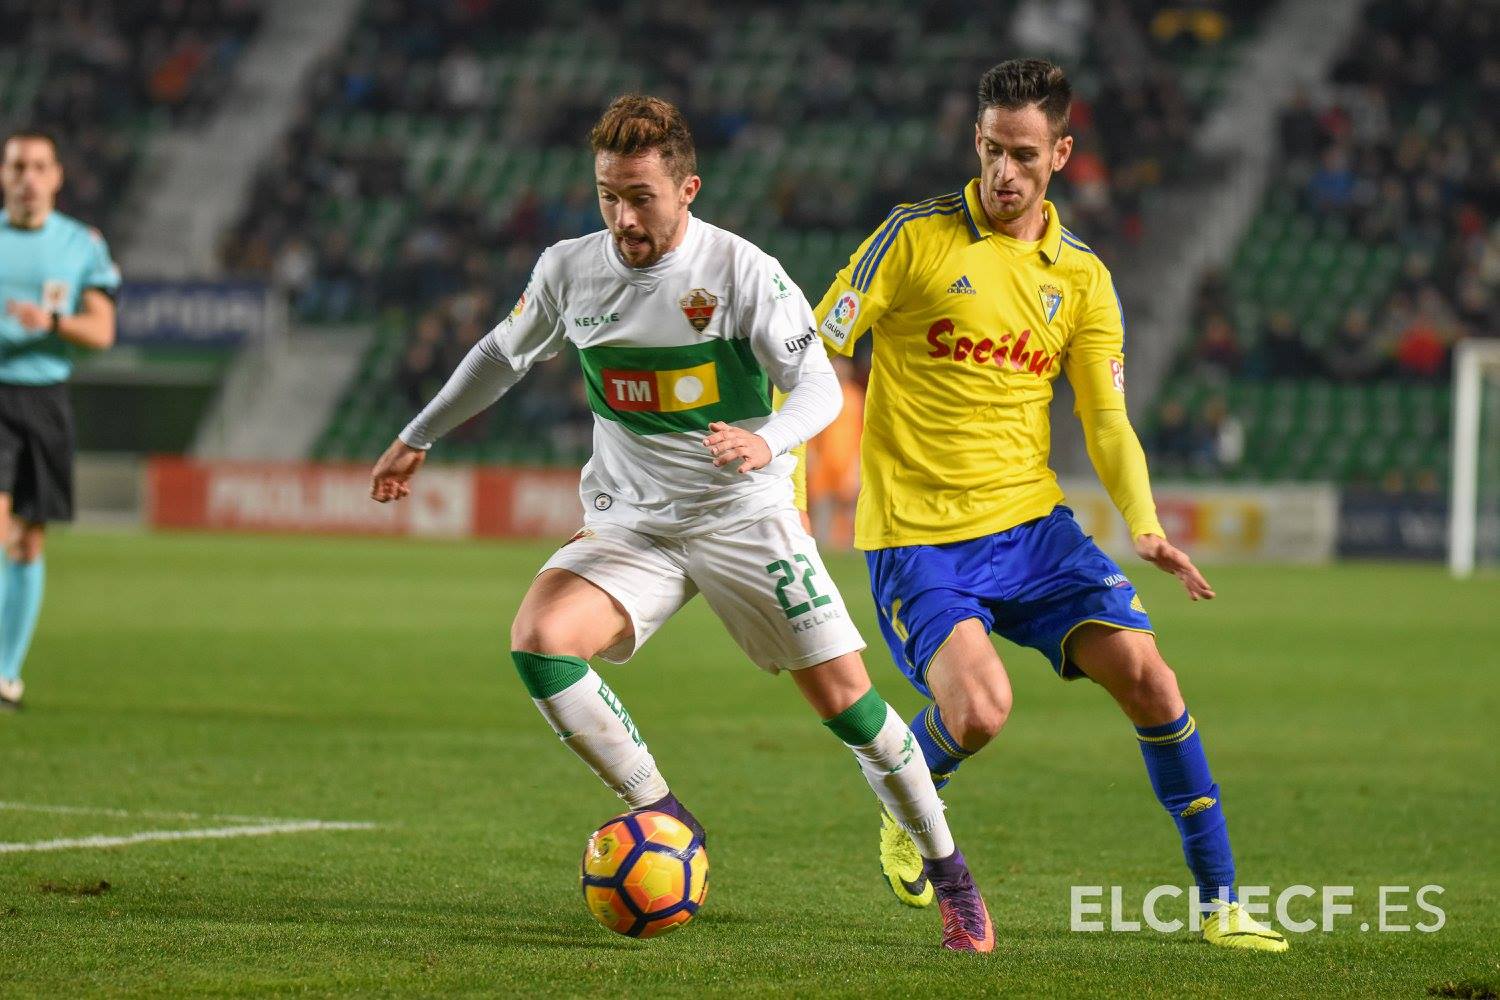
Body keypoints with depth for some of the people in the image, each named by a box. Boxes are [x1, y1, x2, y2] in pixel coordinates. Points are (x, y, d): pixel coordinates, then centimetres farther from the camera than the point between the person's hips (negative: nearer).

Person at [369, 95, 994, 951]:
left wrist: (767, 443, -35)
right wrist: (417, 440, 24)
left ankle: (949, 872, 17)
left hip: (747, 518, -3)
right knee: (539, 640, -24)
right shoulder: (569, 270, -2)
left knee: (846, 698, -4)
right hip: (632, 524, 3)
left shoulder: (742, 271, -14)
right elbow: (503, 356, 17)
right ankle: (664, 819, -9)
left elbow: (820, 385, -13)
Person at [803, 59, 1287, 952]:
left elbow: (1107, 424, 6)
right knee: (980, 711, -24)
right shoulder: (917, 237, -5)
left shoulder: (1083, 278, 7)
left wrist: (1146, 527, -12)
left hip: (1033, 525, 4)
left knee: (1146, 676, -11)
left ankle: (1220, 901, -1)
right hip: (918, 538, -4)